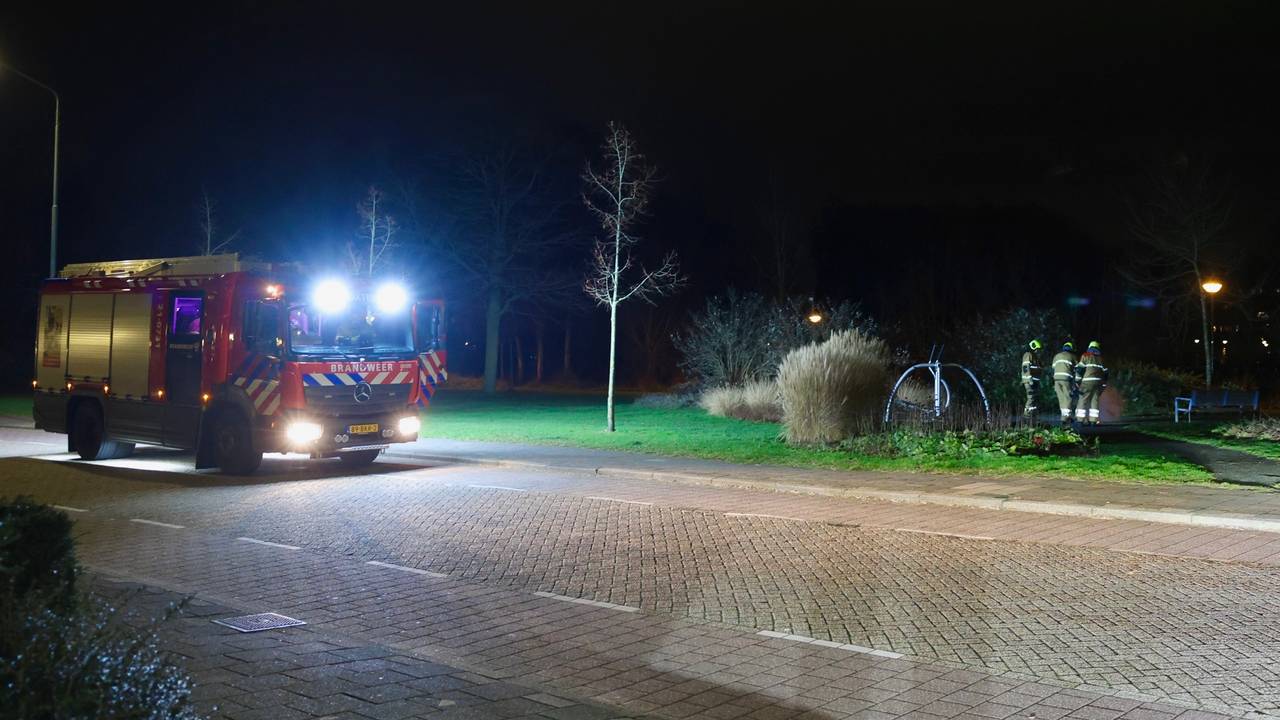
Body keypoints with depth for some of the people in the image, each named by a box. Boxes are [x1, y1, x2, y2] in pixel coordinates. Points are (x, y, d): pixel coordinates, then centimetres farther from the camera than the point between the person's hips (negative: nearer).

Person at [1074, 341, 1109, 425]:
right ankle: (1093, 420, 0)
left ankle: (1080, 419, -10)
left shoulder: (1085, 356, 4)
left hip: (1087, 382, -4)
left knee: (1083, 400, -3)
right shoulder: (1100, 358, 15)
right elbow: (1105, 372, 17)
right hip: (1098, 382, 4)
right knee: (1095, 400, 6)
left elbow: (1080, 368, -5)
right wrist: (1103, 384, 22)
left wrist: (1077, 380, -1)